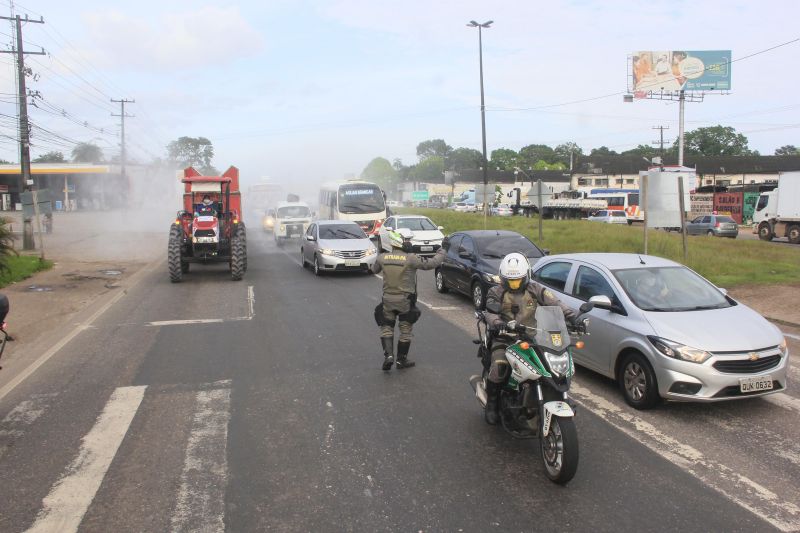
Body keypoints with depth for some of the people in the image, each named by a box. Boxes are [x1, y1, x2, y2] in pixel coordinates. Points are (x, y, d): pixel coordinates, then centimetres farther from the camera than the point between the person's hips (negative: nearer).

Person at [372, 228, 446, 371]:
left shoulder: (382, 257, -3)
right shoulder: (411, 258, -16)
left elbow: (374, 270, 17)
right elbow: (433, 263, -12)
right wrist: (442, 249, 2)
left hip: (387, 300, 3)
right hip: (405, 300, -3)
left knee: (386, 328, 14)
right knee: (405, 331, 12)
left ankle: (388, 355, -3)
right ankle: (401, 360, 19)